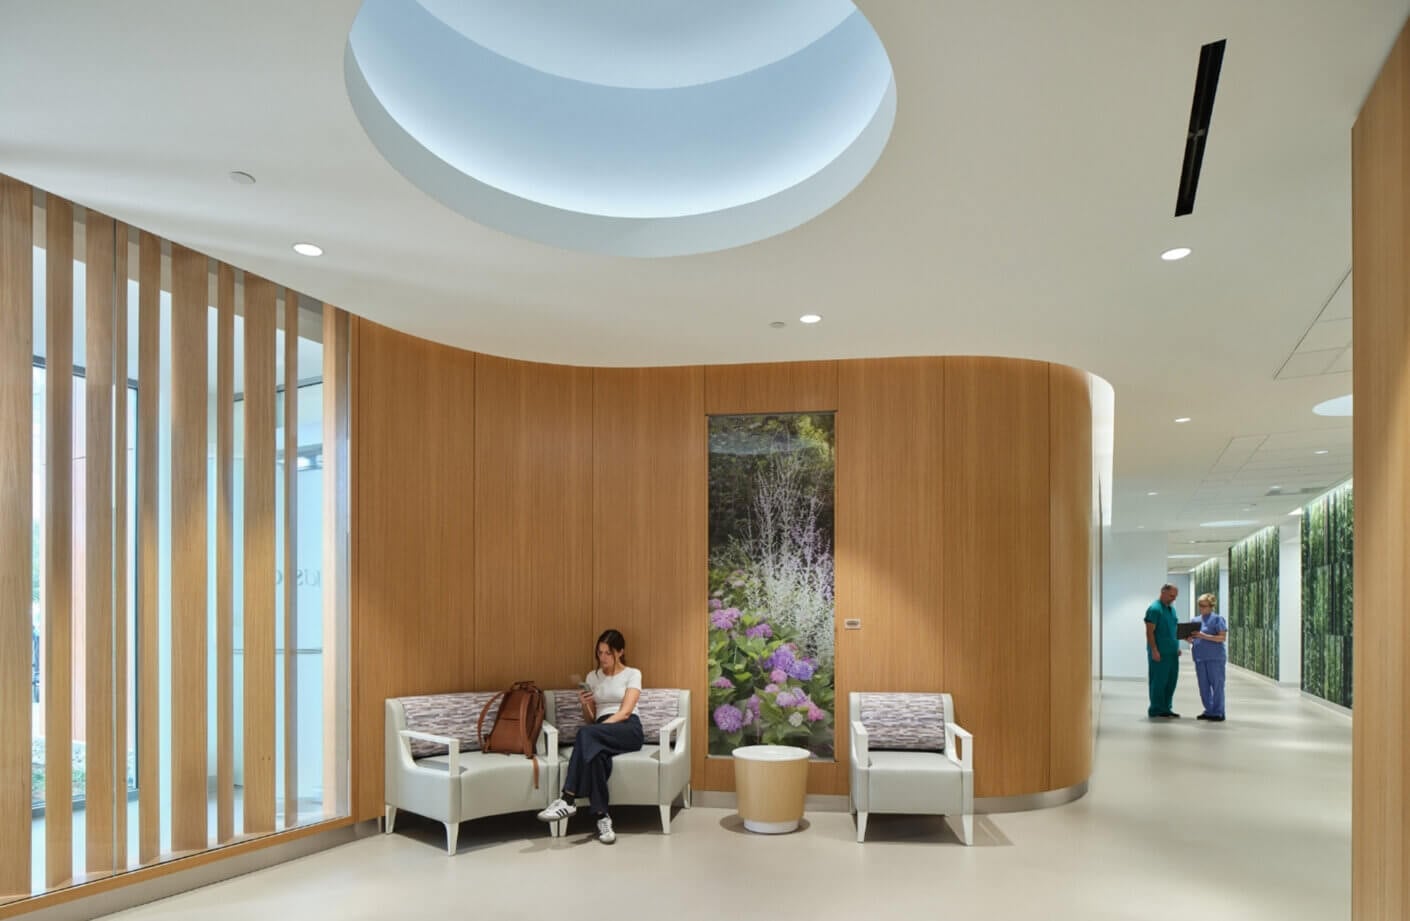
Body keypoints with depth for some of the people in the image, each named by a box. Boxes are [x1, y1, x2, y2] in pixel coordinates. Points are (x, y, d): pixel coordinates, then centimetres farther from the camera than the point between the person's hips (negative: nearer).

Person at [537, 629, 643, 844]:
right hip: (602, 732, 3)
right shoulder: (592, 676, 20)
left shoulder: (632, 674, 6)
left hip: (628, 730, -3)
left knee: (586, 733, -37)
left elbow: (625, 711, -7)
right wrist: (585, 704, -5)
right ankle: (602, 817, -38)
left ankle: (567, 800, -38)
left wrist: (595, 729, -19)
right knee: (595, 754, -38)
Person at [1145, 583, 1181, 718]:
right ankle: (1156, 711, 5)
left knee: (1171, 681, 12)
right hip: (1160, 653, -8)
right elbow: (1150, 632, -16)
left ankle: (1166, 708, 21)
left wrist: (1177, 646, 16)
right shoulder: (1154, 609, -12)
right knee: (1159, 682, -2)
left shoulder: (1171, 608, 15)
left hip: (1172, 652, 9)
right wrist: (1154, 650, -20)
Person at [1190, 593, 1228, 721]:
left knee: (1217, 685, -1)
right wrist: (1189, 638, -6)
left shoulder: (1217, 619, -4)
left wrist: (1204, 636, -21)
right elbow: (1193, 640, 17)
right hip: (1200, 657, 6)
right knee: (1204, 686, 10)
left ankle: (1218, 713, 5)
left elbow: (1223, 637, -12)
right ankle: (1209, 711, 20)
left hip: (1215, 657, -6)